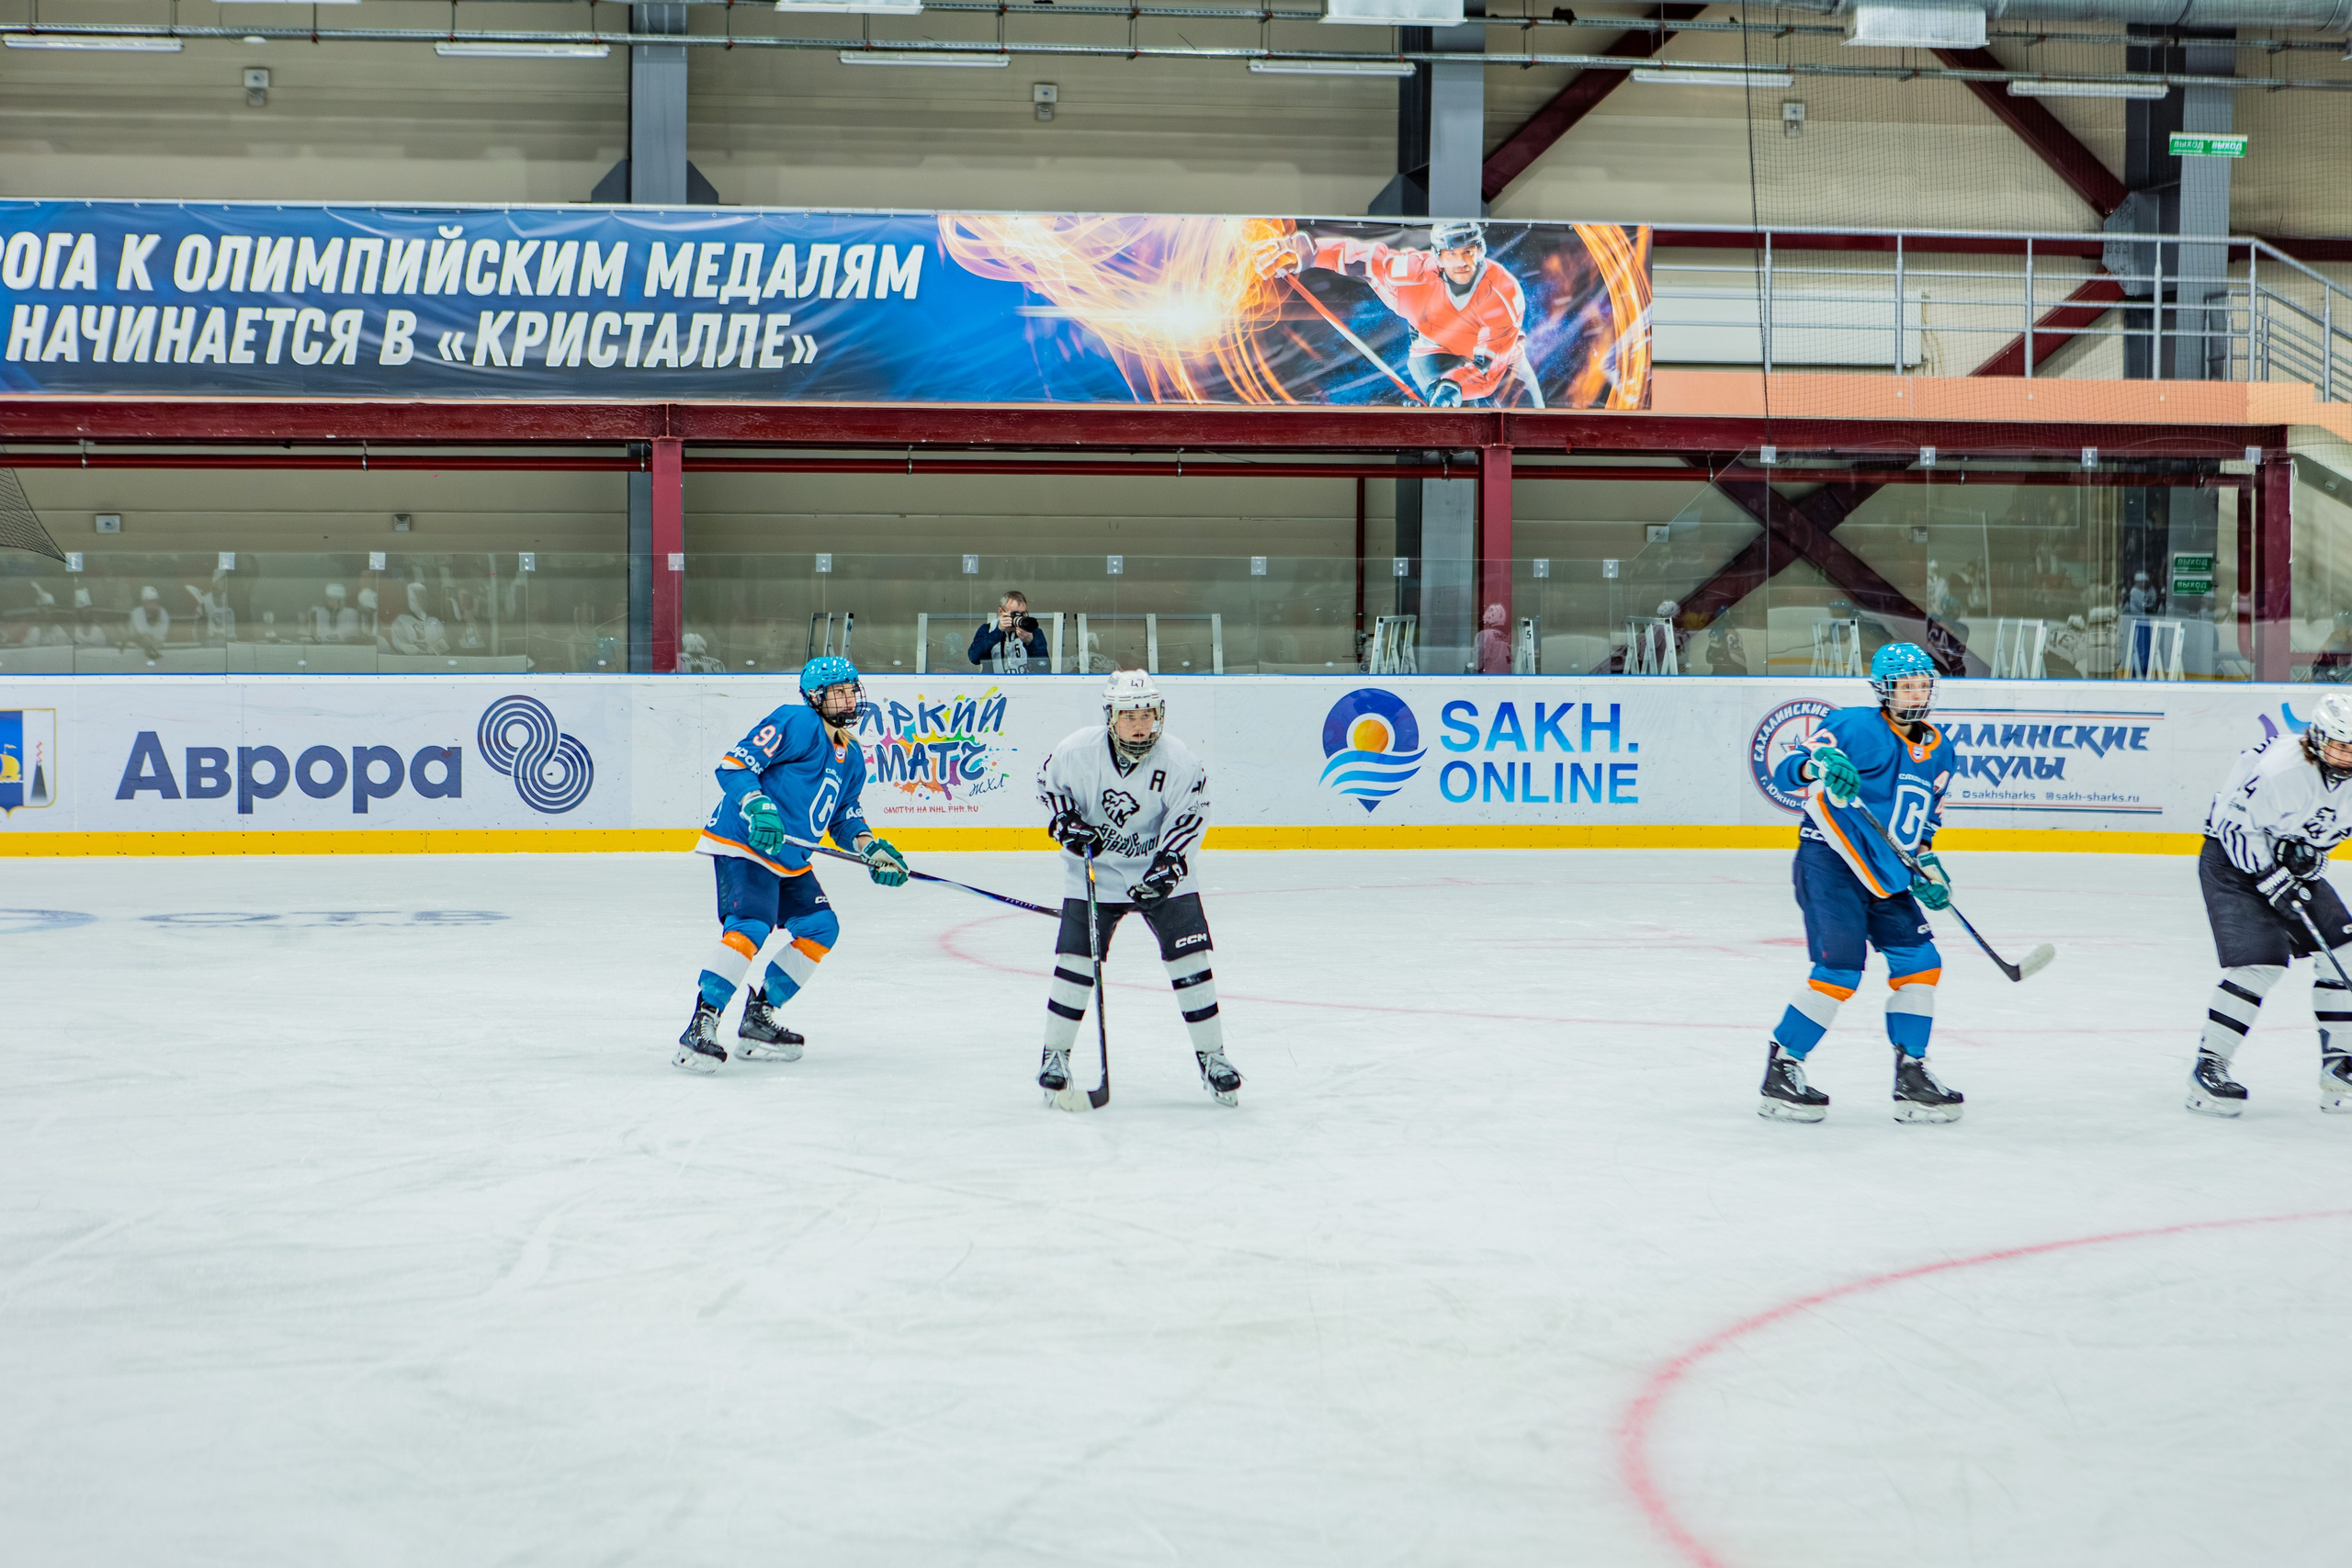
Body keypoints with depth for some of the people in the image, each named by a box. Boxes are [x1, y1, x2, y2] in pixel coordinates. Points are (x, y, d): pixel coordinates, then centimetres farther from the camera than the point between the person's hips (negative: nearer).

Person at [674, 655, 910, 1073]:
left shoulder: (851, 756, 18)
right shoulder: (797, 723, -11)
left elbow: (843, 814, 25)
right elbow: (734, 763, -16)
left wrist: (869, 848, 7)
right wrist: (758, 807, -30)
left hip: (789, 860, 10)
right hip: (741, 845, -10)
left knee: (821, 929, 8)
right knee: (751, 926, -26)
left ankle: (758, 1020, 16)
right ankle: (700, 1026, -27)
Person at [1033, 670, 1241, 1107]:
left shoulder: (1179, 762, -16)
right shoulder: (1078, 750, -15)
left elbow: (1189, 818, -10)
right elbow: (1048, 781, 3)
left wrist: (1170, 863, -23)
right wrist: (1065, 822, -12)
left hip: (1160, 872, 0)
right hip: (1093, 871, 0)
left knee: (1190, 958, -6)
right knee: (1076, 960, -6)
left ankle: (1212, 1056, 7)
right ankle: (1055, 1054, 10)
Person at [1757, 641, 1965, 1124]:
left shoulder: (1940, 752, 14)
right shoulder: (1857, 728, -9)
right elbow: (1785, 774, -14)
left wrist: (1925, 866, 8)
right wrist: (1818, 763, -35)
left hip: (1885, 878, 8)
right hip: (1830, 864, -8)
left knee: (1920, 964, 2)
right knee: (1840, 969, -16)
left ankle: (1912, 1076, 12)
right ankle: (1780, 1073, -5)